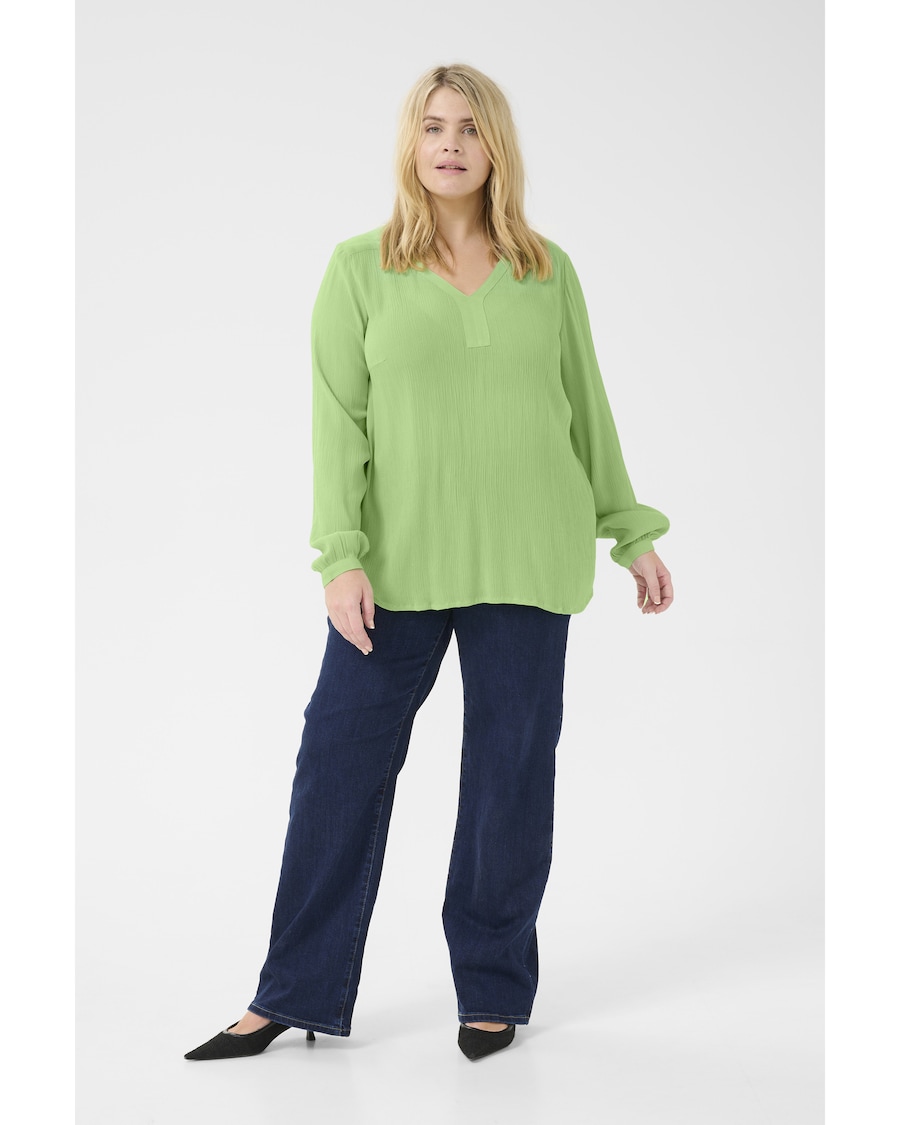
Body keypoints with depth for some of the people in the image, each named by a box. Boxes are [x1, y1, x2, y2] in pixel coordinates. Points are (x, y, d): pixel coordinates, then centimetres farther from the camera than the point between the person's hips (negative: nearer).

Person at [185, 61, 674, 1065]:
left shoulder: (548, 270, 7)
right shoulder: (360, 267, 3)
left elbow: (587, 409, 13)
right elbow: (338, 419, -2)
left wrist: (632, 534, 13)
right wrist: (341, 556, -11)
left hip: (528, 561, 1)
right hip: (402, 559, -1)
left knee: (511, 770, 6)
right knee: (341, 761, 0)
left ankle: (493, 990, 21)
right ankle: (297, 996, 12)